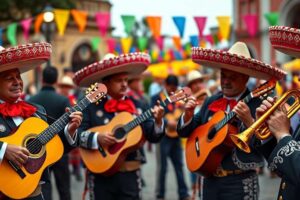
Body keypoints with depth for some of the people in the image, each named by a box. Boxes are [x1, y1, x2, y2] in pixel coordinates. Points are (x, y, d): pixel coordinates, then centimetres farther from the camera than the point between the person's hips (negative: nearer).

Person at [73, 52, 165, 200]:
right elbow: (77, 134, -6)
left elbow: (153, 137, 2)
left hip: (129, 174, 2)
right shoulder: (91, 106, -2)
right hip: (101, 175, -2)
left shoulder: (138, 105, 5)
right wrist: (97, 138, -22)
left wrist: (158, 121, -17)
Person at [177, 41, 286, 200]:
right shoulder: (211, 102, 6)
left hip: (240, 182, -5)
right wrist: (188, 115, -7)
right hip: (210, 179, 5)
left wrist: (249, 121, -32)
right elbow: (186, 132, 11)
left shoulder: (258, 105, -11)